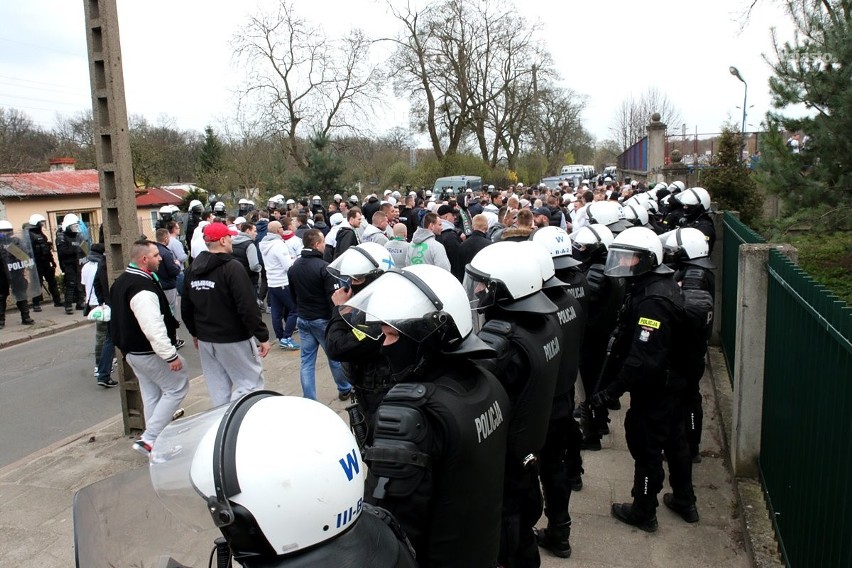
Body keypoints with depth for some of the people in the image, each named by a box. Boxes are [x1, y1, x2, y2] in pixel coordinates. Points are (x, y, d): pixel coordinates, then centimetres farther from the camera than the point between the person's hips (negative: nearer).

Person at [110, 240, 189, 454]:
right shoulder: (143, 288, -25)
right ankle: (149, 438, -2)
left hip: (132, 350, 10)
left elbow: (120, 318, 23)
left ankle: (154, 439, 25)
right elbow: (154, 327, -31)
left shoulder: (121, 281, 10)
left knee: (152, 394, 17)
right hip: (150, 352, -10)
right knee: (177, 386, -1)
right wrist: (171, 355, -27)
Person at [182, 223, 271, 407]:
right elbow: (248, 307, -21)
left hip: (205, 339, 7)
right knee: (251, 382, 1)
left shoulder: (193, 269, 6)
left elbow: (186, 307, 15)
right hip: (234, 339, -7)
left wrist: (195, 333, 26)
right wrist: (263, 336, -15)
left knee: (218, 388, 14)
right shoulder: (232, 267, -16)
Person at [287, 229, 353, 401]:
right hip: (323, 319, -6)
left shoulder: (294, 266, 4)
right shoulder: (323, 267, -19)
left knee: (307, 360, 8)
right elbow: (333, 297, -19)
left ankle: (308, 399, 9)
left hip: (303, 319, 6)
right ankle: (345, 389, 29)